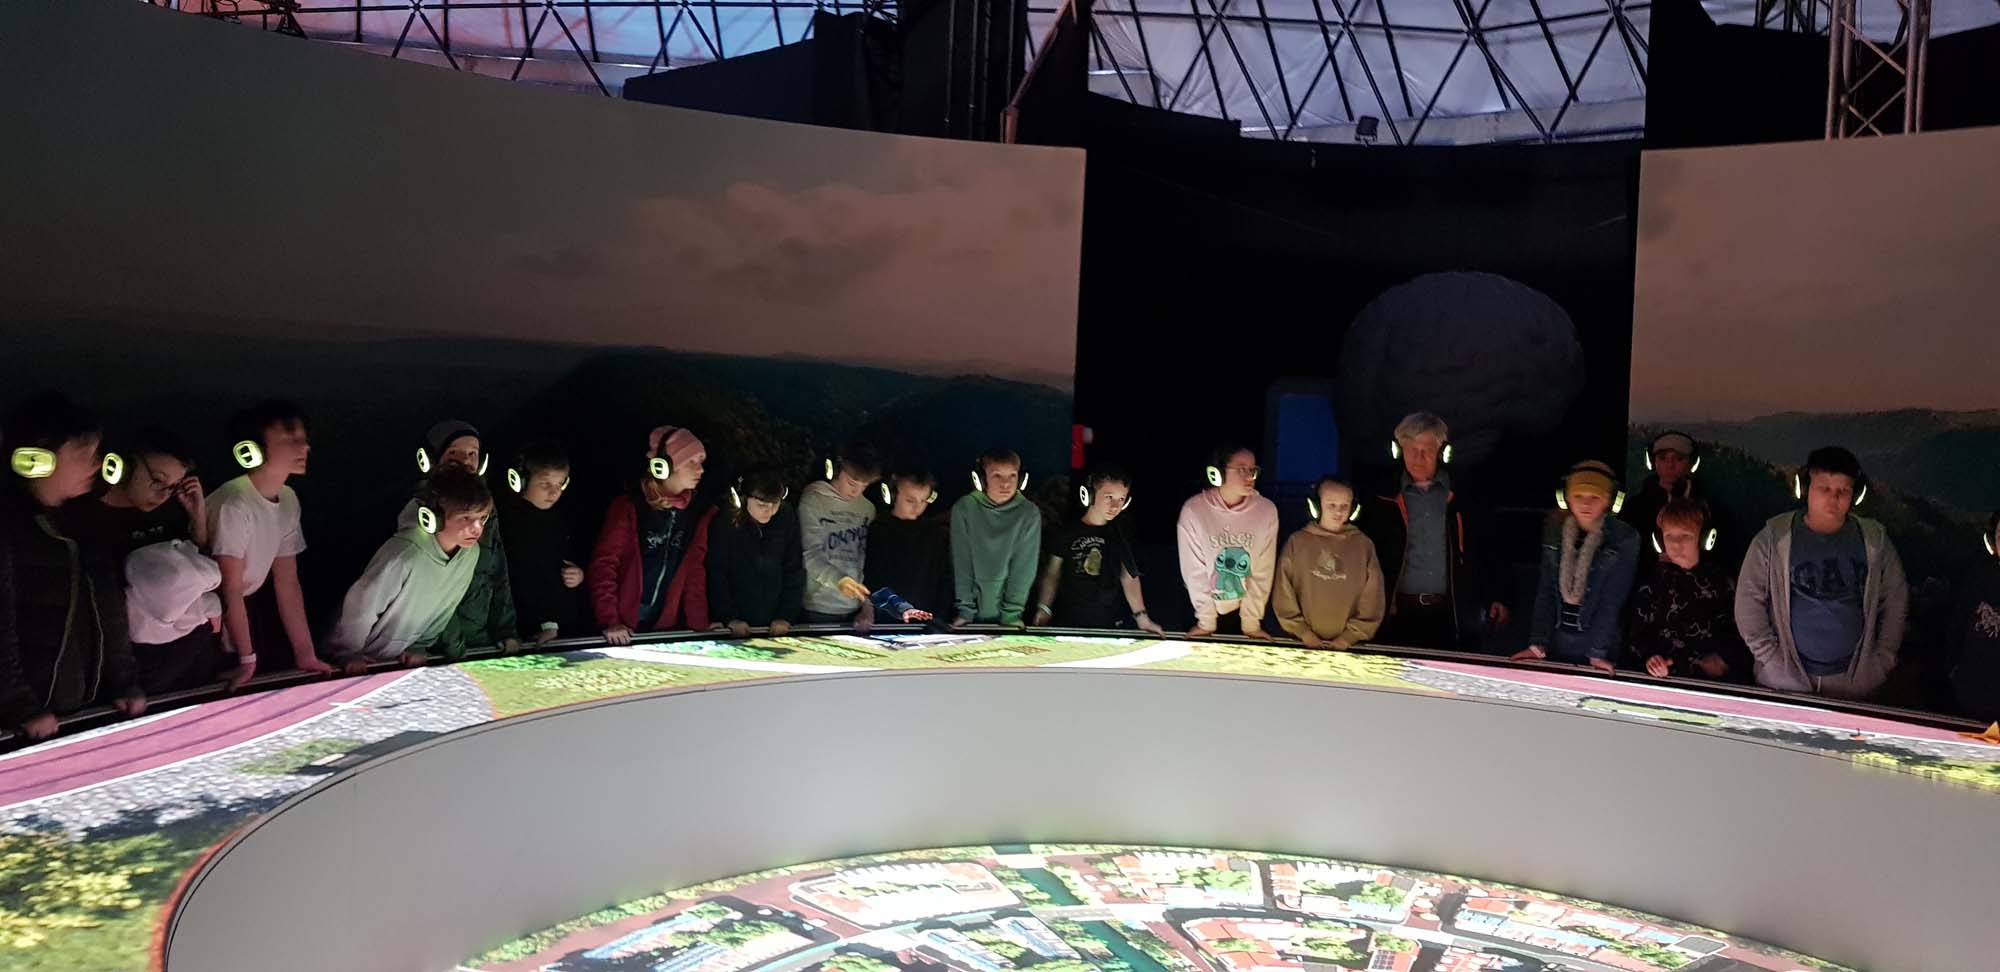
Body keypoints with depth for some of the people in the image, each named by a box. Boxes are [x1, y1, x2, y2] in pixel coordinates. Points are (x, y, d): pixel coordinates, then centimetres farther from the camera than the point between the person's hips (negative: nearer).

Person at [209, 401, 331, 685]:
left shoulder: (288, 500, -3)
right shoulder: (234, 504, -25)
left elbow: (287, 582, -1)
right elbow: (231, 590, -22)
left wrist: (305, 654, -5)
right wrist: (247, 661, -21)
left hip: (251, 608, 7)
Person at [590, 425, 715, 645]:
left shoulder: (699, 514, 3)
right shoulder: (628, 507, -6)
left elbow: (696, 573, 4)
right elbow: (603, 564, -8)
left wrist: (699, 625, -7)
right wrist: (609, 621, -18)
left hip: (668, 627, 3)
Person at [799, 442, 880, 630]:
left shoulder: (868, 509, 10)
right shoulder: (812, 501, -4)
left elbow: (867, 563, 11)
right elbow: (811, 555, -10)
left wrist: (868, 604, 2)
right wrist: (838, 580, -24)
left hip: (855, 610, 4)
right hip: (818, 611, -4)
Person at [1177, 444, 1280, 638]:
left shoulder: (1266, 510, -15)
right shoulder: (1193, 510, -19)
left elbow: (1263, 571, -11)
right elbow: (1194, 570, -15)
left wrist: (1251, 622, -9)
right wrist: (1206, 622, -12)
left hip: (1248, 610, 1)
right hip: (1208, 608, -1)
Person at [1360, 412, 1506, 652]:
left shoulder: (1462, 500, 9)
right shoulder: (1383, 502, 7)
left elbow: (1485, 553, 14)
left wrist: (1495, 599, 8)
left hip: (1452, 616, 0)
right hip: (1400, 616, 0)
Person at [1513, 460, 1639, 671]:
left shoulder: (1624, 538, -11)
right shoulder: (1555, 529, 0)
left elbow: (1612, 600, -13)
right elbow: (1545, 589, 0)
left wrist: (1598, 652, -18)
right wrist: (1538, 642, -6)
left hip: (1599, 637, -3)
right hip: (1557, 636, 3)